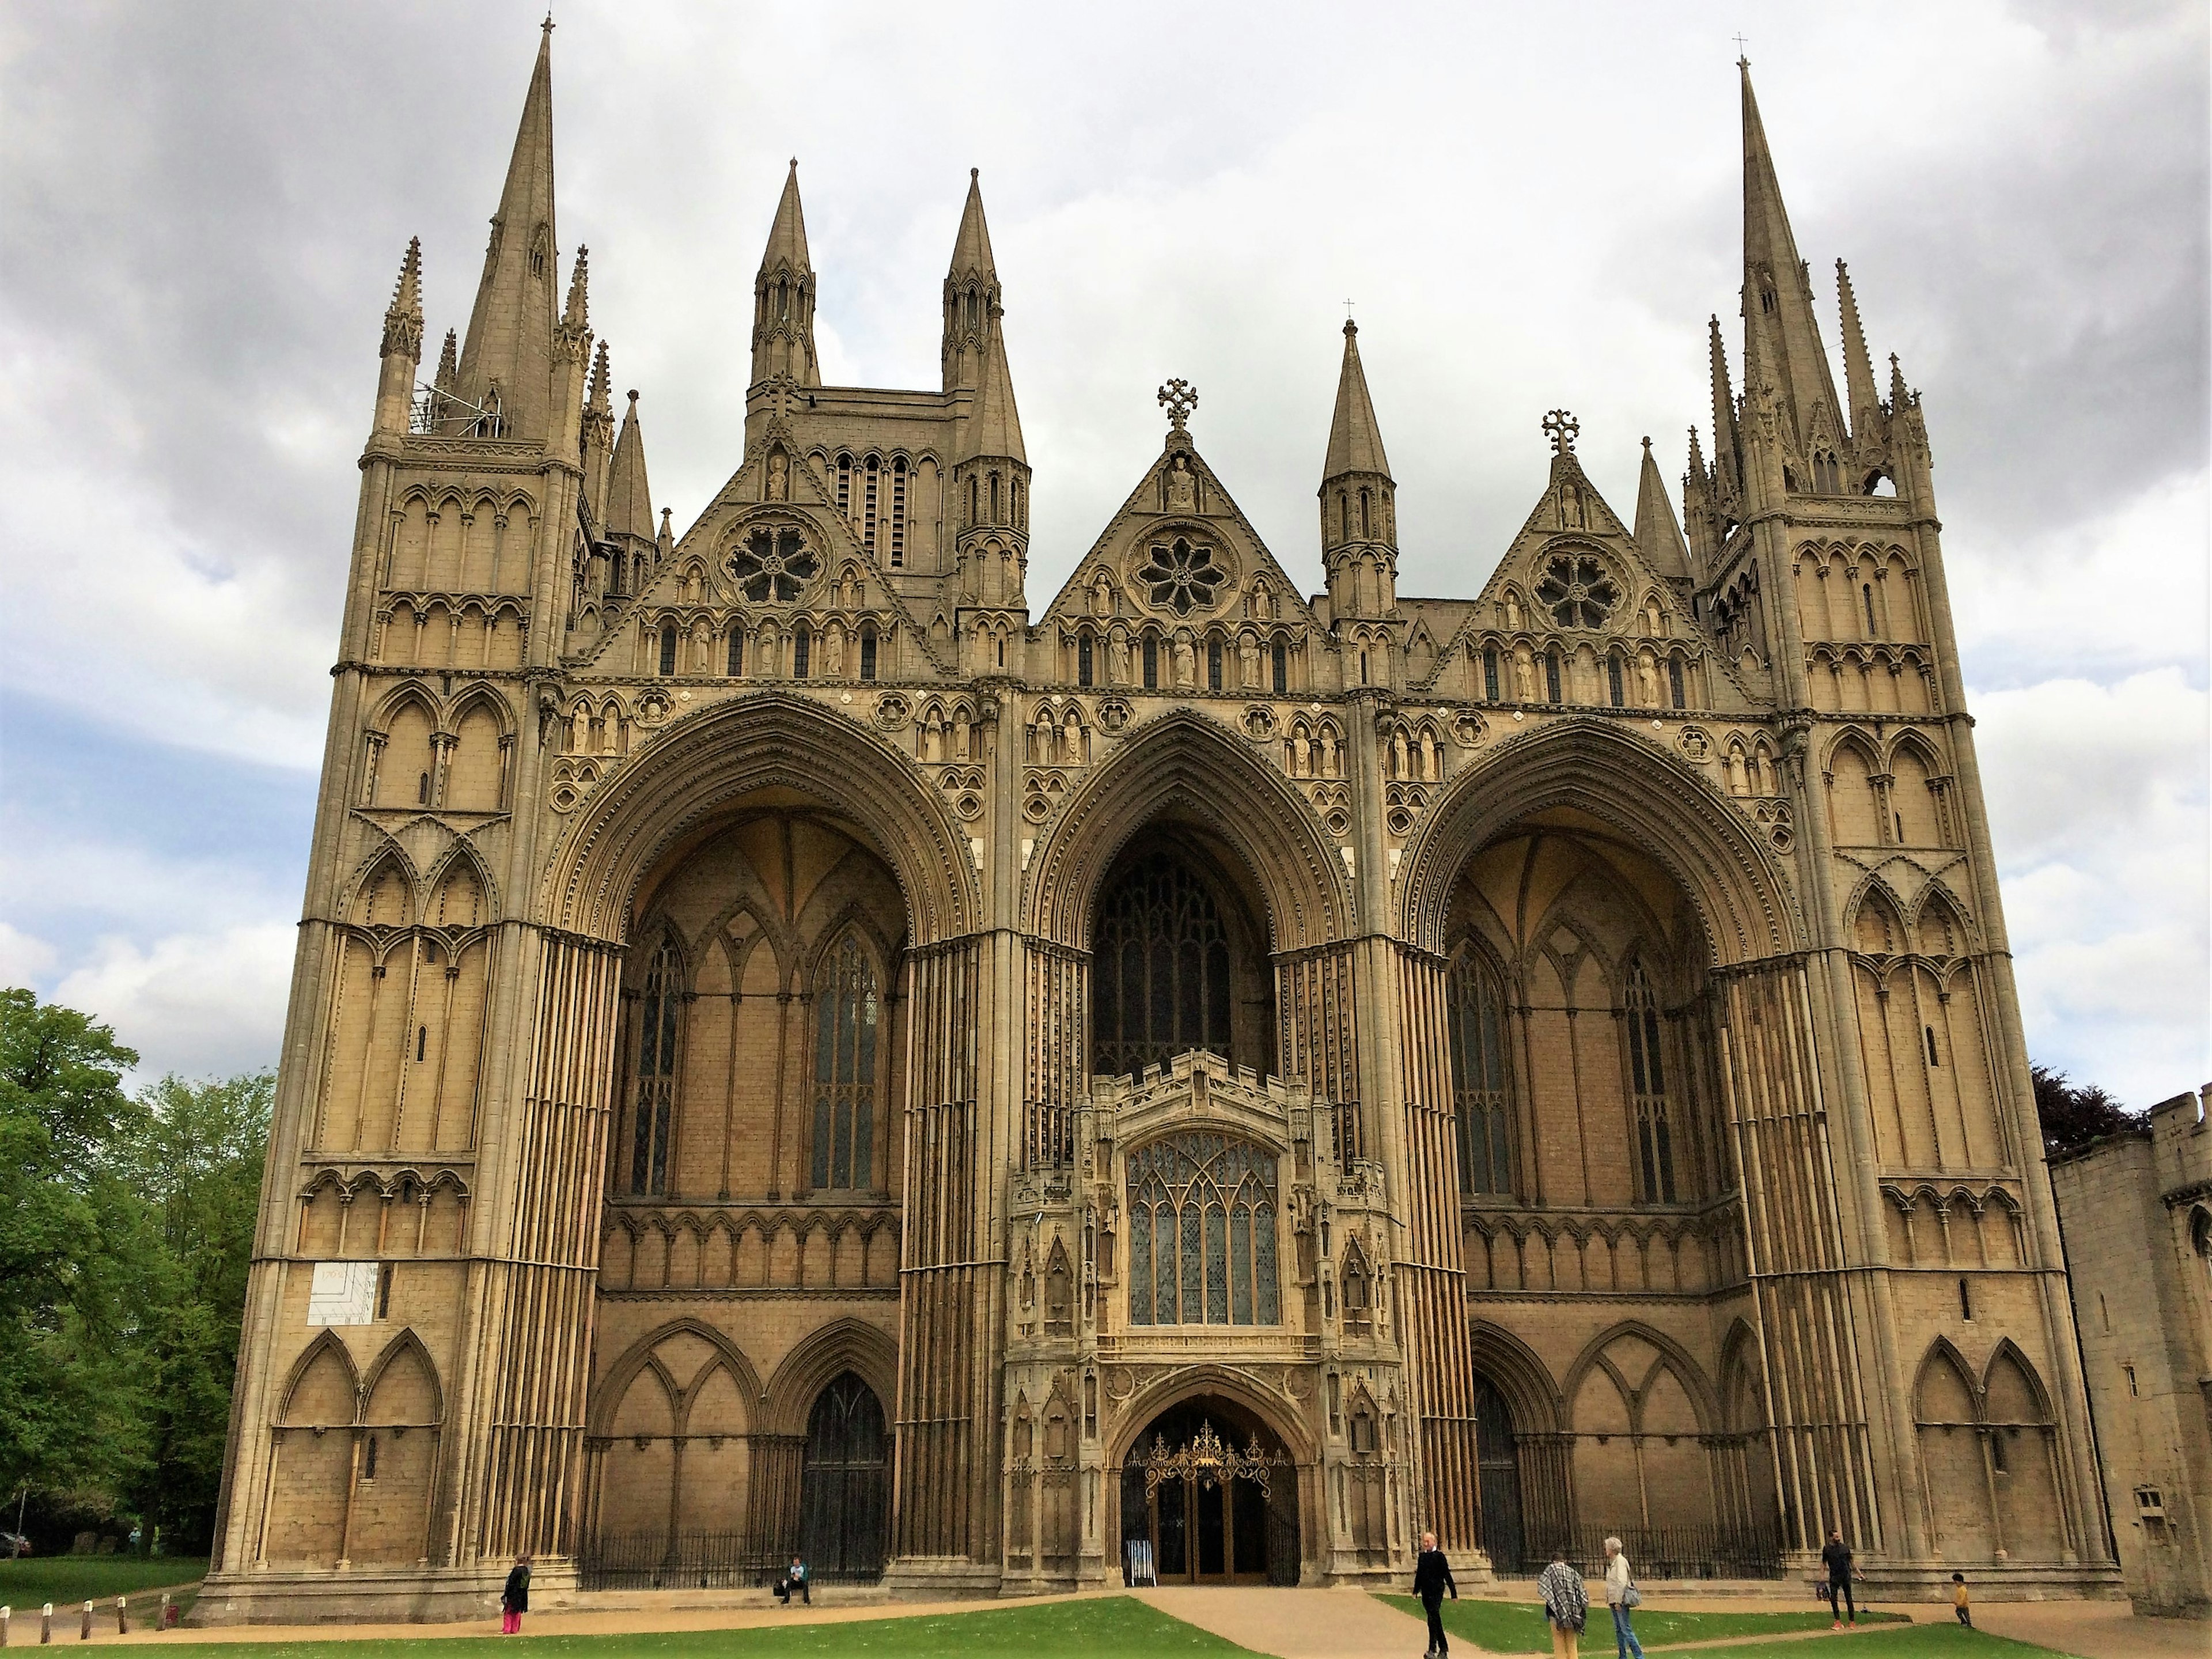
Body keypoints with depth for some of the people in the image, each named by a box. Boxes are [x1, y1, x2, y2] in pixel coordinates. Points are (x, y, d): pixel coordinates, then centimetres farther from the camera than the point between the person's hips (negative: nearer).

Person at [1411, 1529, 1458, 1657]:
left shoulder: (1439, 1556, -5)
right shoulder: (1422, 1556, 13)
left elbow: (1447, 1575, -5)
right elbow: (1419, 1574, 20)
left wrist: (1454, 1593, -6)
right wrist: (1416, 1591, 14)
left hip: (1436, 1592, -6)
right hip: (1426, 1593, 6)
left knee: (1433, 1619, -16)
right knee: (1435, 1621, 12)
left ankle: (1433, 1650, -18)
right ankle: (1443, 1648, 22)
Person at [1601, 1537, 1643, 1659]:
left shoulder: (1620, 1561, -10)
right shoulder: (1612, 1563, 18)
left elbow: (1622, 1582, -17)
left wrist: (1618, 1601, -19)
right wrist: (1610, 1601, 14)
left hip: (1620, 1601, -9)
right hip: (1614, 1602, 9)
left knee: (1626, 1629, -10)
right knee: (1618, 1630, 9)